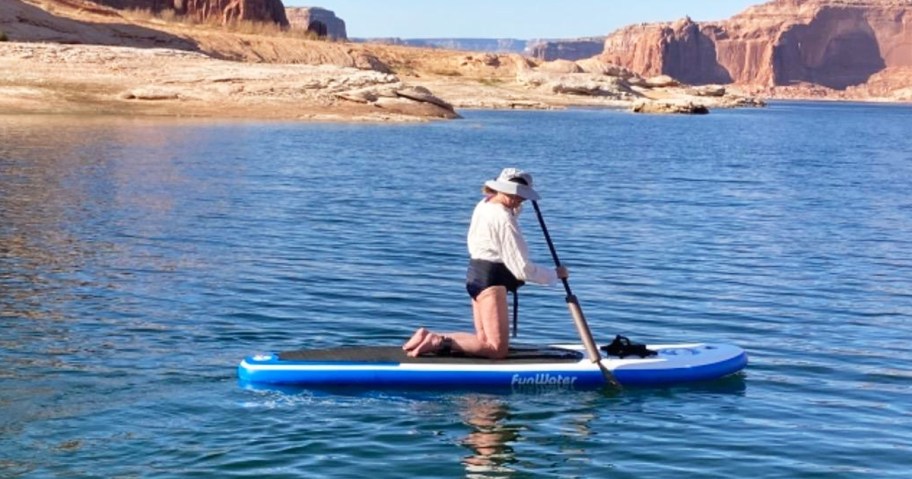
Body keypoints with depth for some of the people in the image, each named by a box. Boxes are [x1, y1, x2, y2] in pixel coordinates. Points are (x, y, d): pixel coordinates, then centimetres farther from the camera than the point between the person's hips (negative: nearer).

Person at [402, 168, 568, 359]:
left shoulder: (483, 205, 9)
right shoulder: (504, 219, -17)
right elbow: (522, 269, -16)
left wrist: (515, 208, 12)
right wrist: (555, 274, -5)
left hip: (476, 275, 10)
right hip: (491, 280, -10)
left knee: (484, 340, 13)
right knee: (498, 349, -11)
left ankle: (431, 337, 3)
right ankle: (442, 342, -19)